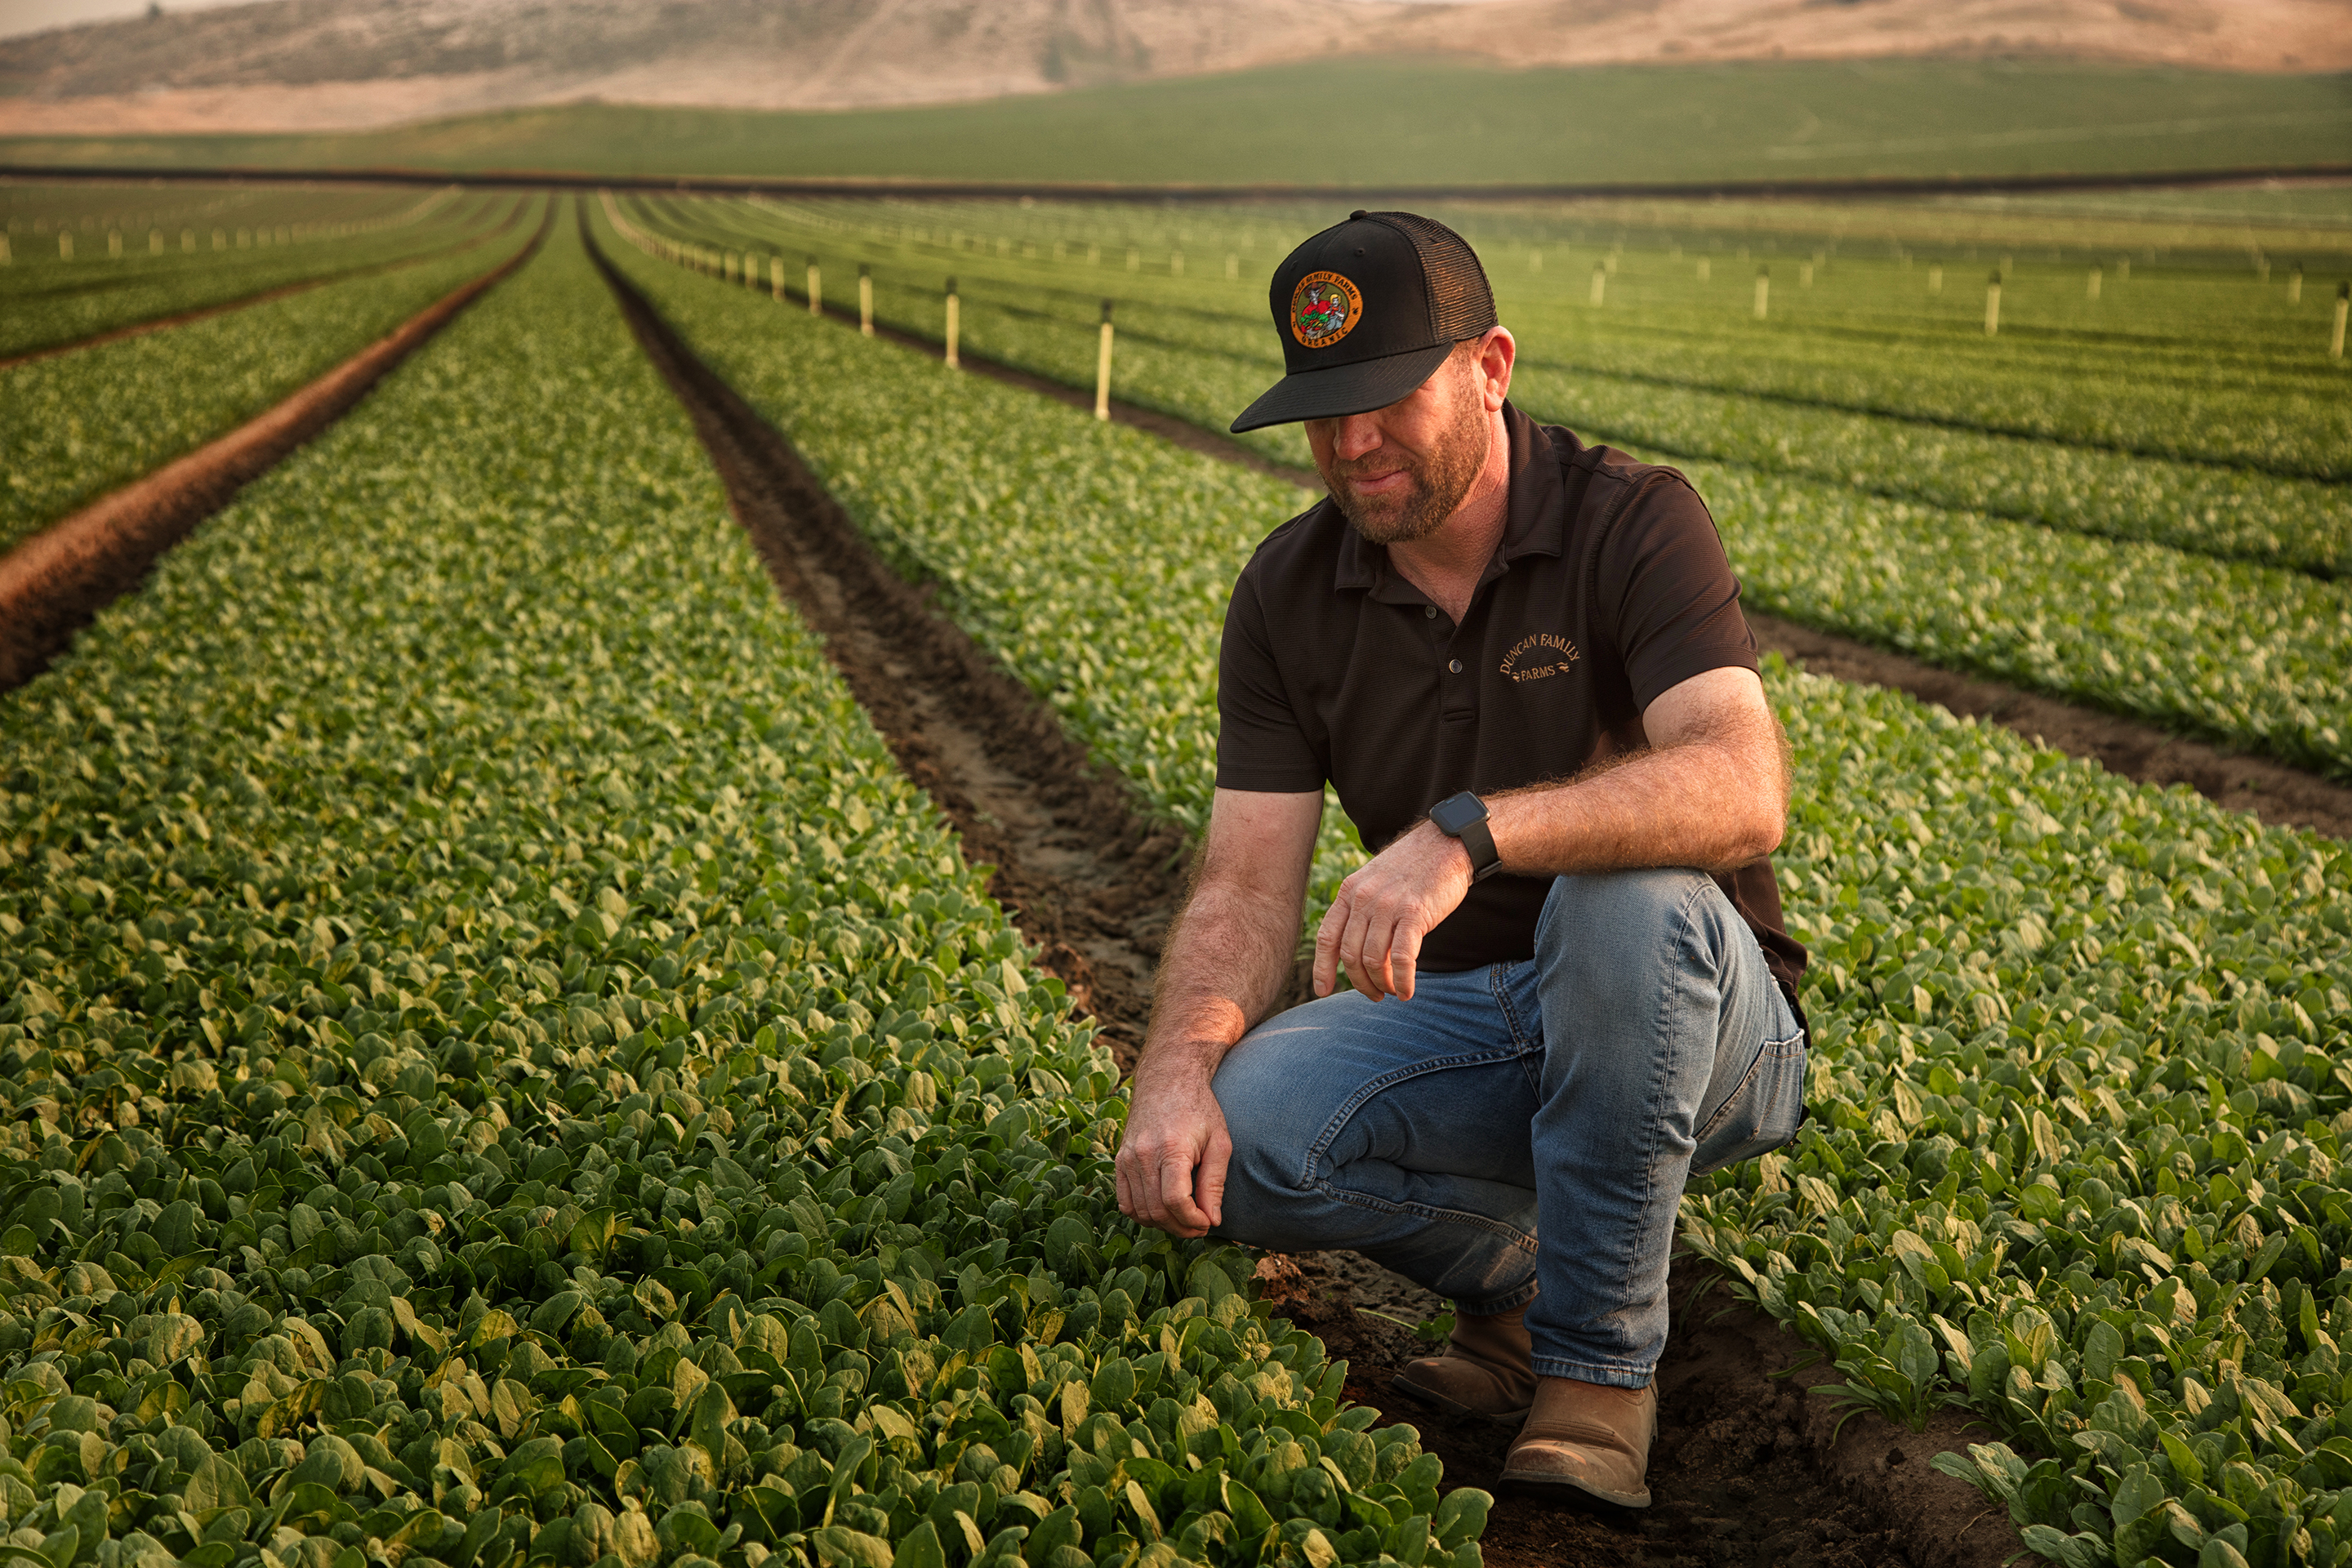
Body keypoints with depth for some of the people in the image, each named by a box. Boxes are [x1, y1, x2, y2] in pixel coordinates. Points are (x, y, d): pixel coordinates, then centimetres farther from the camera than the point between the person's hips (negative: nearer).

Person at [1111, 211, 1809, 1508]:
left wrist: (1464, 832, -46)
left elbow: (1744, 791, -32)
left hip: (1687, 1023, -3)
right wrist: (1177, 1072, -28)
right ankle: (1513, 1266, 4)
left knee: (1626, 898, -39)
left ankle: (1598, 1358, -18)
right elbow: (1245, 888, -7)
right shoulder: (1288, 594, -2)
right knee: (1239, 1133, -26)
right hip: (1458, 1018, 4)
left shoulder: (1633, 523, -16)